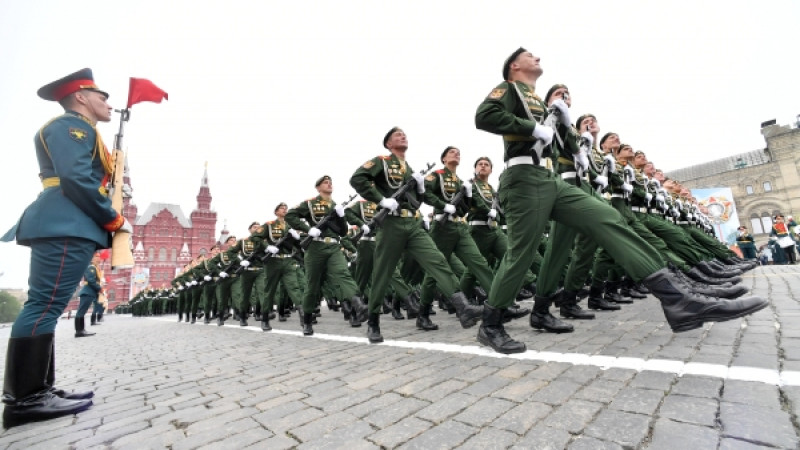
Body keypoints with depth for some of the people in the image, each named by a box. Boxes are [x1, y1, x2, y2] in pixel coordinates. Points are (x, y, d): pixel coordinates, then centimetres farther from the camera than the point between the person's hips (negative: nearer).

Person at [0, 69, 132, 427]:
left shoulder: (74, 130, 29)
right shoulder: (72, 125, -3)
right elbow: (76, 178, -18)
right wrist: (115, 220, -13)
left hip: (62, 227, 11)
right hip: (67, 227, -11)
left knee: (44, 307, 8)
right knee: (45, 306, -11)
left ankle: (35, 391, 13)